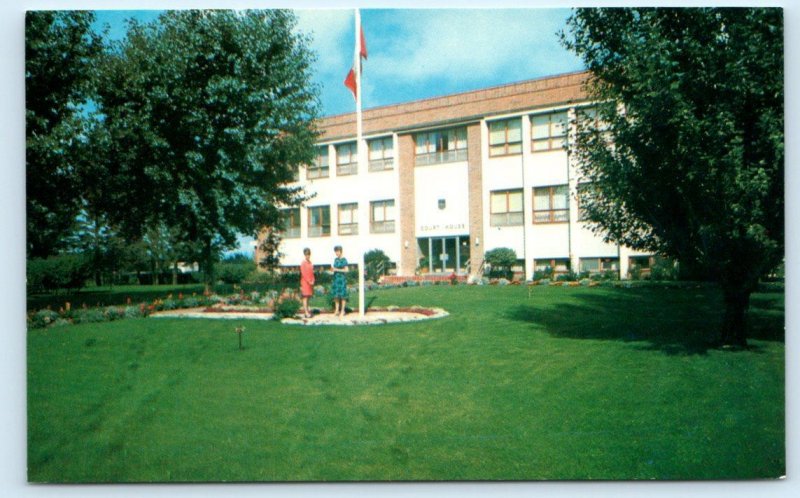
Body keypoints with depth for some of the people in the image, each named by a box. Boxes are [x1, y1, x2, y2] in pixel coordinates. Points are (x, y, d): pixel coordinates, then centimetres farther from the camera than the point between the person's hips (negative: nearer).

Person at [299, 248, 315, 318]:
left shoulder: (310, 263, 12)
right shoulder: (303, 263, -9)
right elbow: (303, 273, -14)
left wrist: (313, 280, 0)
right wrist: (309, 281, -16)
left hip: (310, 282, 7)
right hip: (305, 282, -7)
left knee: (308, 297, 9)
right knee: (305, 297, -6)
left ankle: (306, 311, 15)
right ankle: (306, 313, -7)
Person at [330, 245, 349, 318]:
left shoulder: (344, 260, -7)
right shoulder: (335, 260, 12)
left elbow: (346, 270, -11)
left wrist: (337, 270, -16)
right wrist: (332, 269, -3)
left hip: (342, 278, -6)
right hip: (336, 278, 6)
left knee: (342, 295, -2)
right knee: (336, 295, 8)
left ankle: (342, 311, 6)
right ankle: (337, 310, 18)